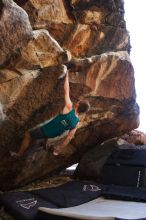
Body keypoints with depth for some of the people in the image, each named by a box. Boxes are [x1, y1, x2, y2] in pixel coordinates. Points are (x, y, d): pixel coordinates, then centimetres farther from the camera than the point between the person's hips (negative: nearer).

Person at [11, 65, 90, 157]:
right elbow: (69, 138, -7)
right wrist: (60, 148, 7)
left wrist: (66, 75, -8)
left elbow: (66, 91, -20)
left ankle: (19, 155, 29)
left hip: (44, 131, -6)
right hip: (53, 135, 6)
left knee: (28, 134, 19)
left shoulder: (69, 108, -28)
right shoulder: (76, 123, -13)